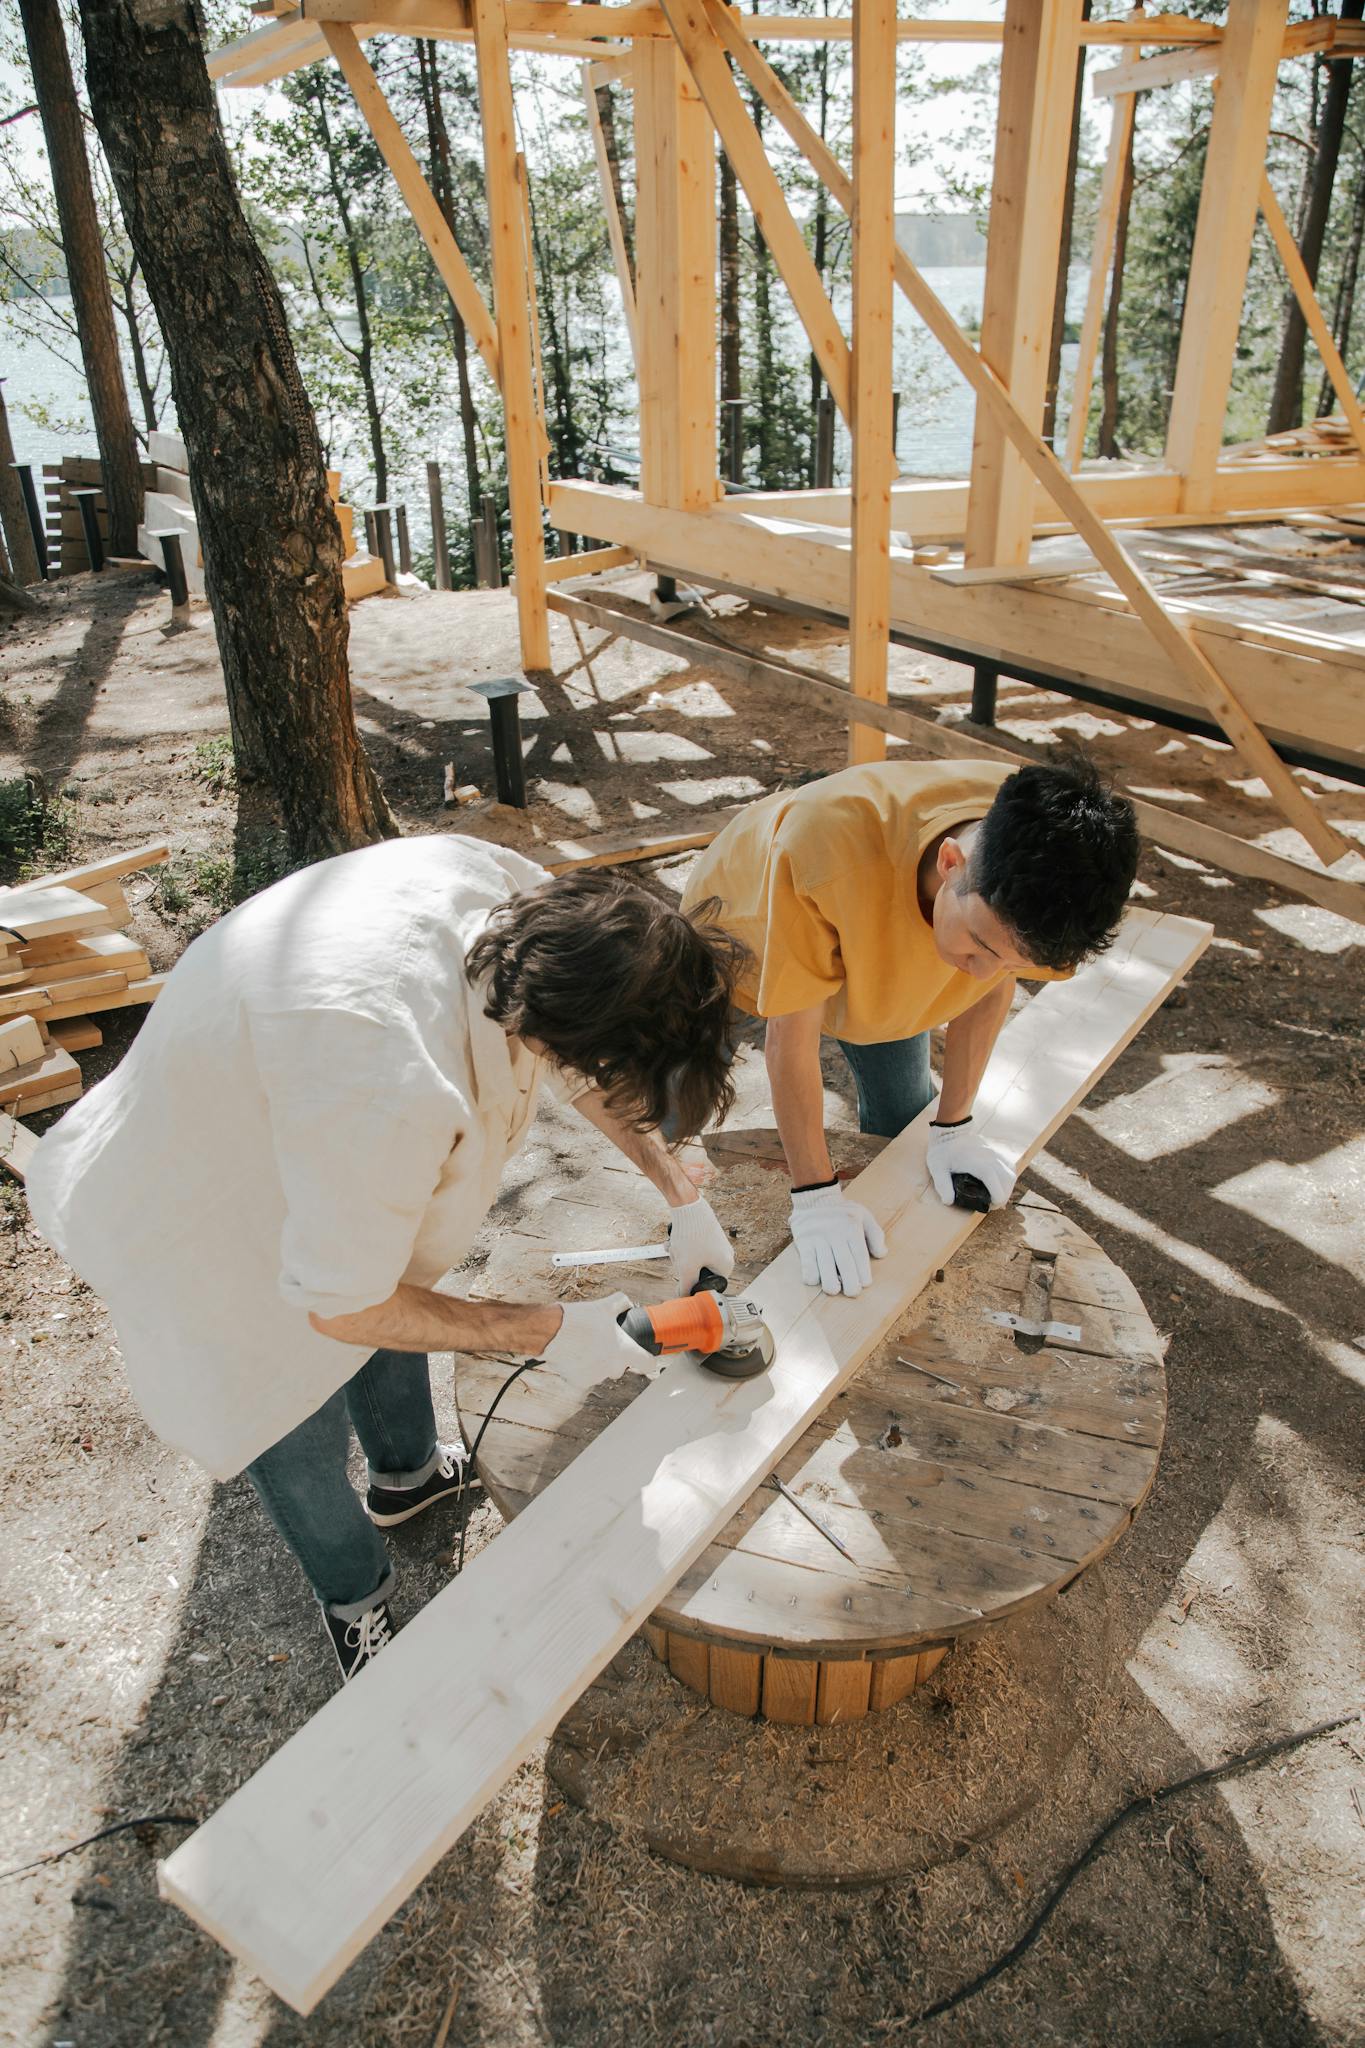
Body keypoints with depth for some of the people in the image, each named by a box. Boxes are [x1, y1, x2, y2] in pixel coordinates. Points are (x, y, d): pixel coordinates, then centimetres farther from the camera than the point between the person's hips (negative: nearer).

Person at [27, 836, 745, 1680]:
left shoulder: (528, 901, -25)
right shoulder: (392, 1086, -48)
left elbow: (582, 1058, -1)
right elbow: (340, 1308, -28)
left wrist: (681, 1194, -2)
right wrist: (547, 1333, -19)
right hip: (213, 1223, -7)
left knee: (400, 1288, 29)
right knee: (302, 1444, 12)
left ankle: (407, 1471, 61)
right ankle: (357, 1603, 46)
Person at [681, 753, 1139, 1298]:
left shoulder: (1040, 850, -35)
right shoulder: (831, 845, -50)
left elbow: (993, 988, -14)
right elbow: (790, 1034, -37)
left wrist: (953, 1125, -10)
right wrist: (815, 1195, -32)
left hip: (880, 956, 4)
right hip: (741, 929, -3)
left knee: (903, 1121, 15)